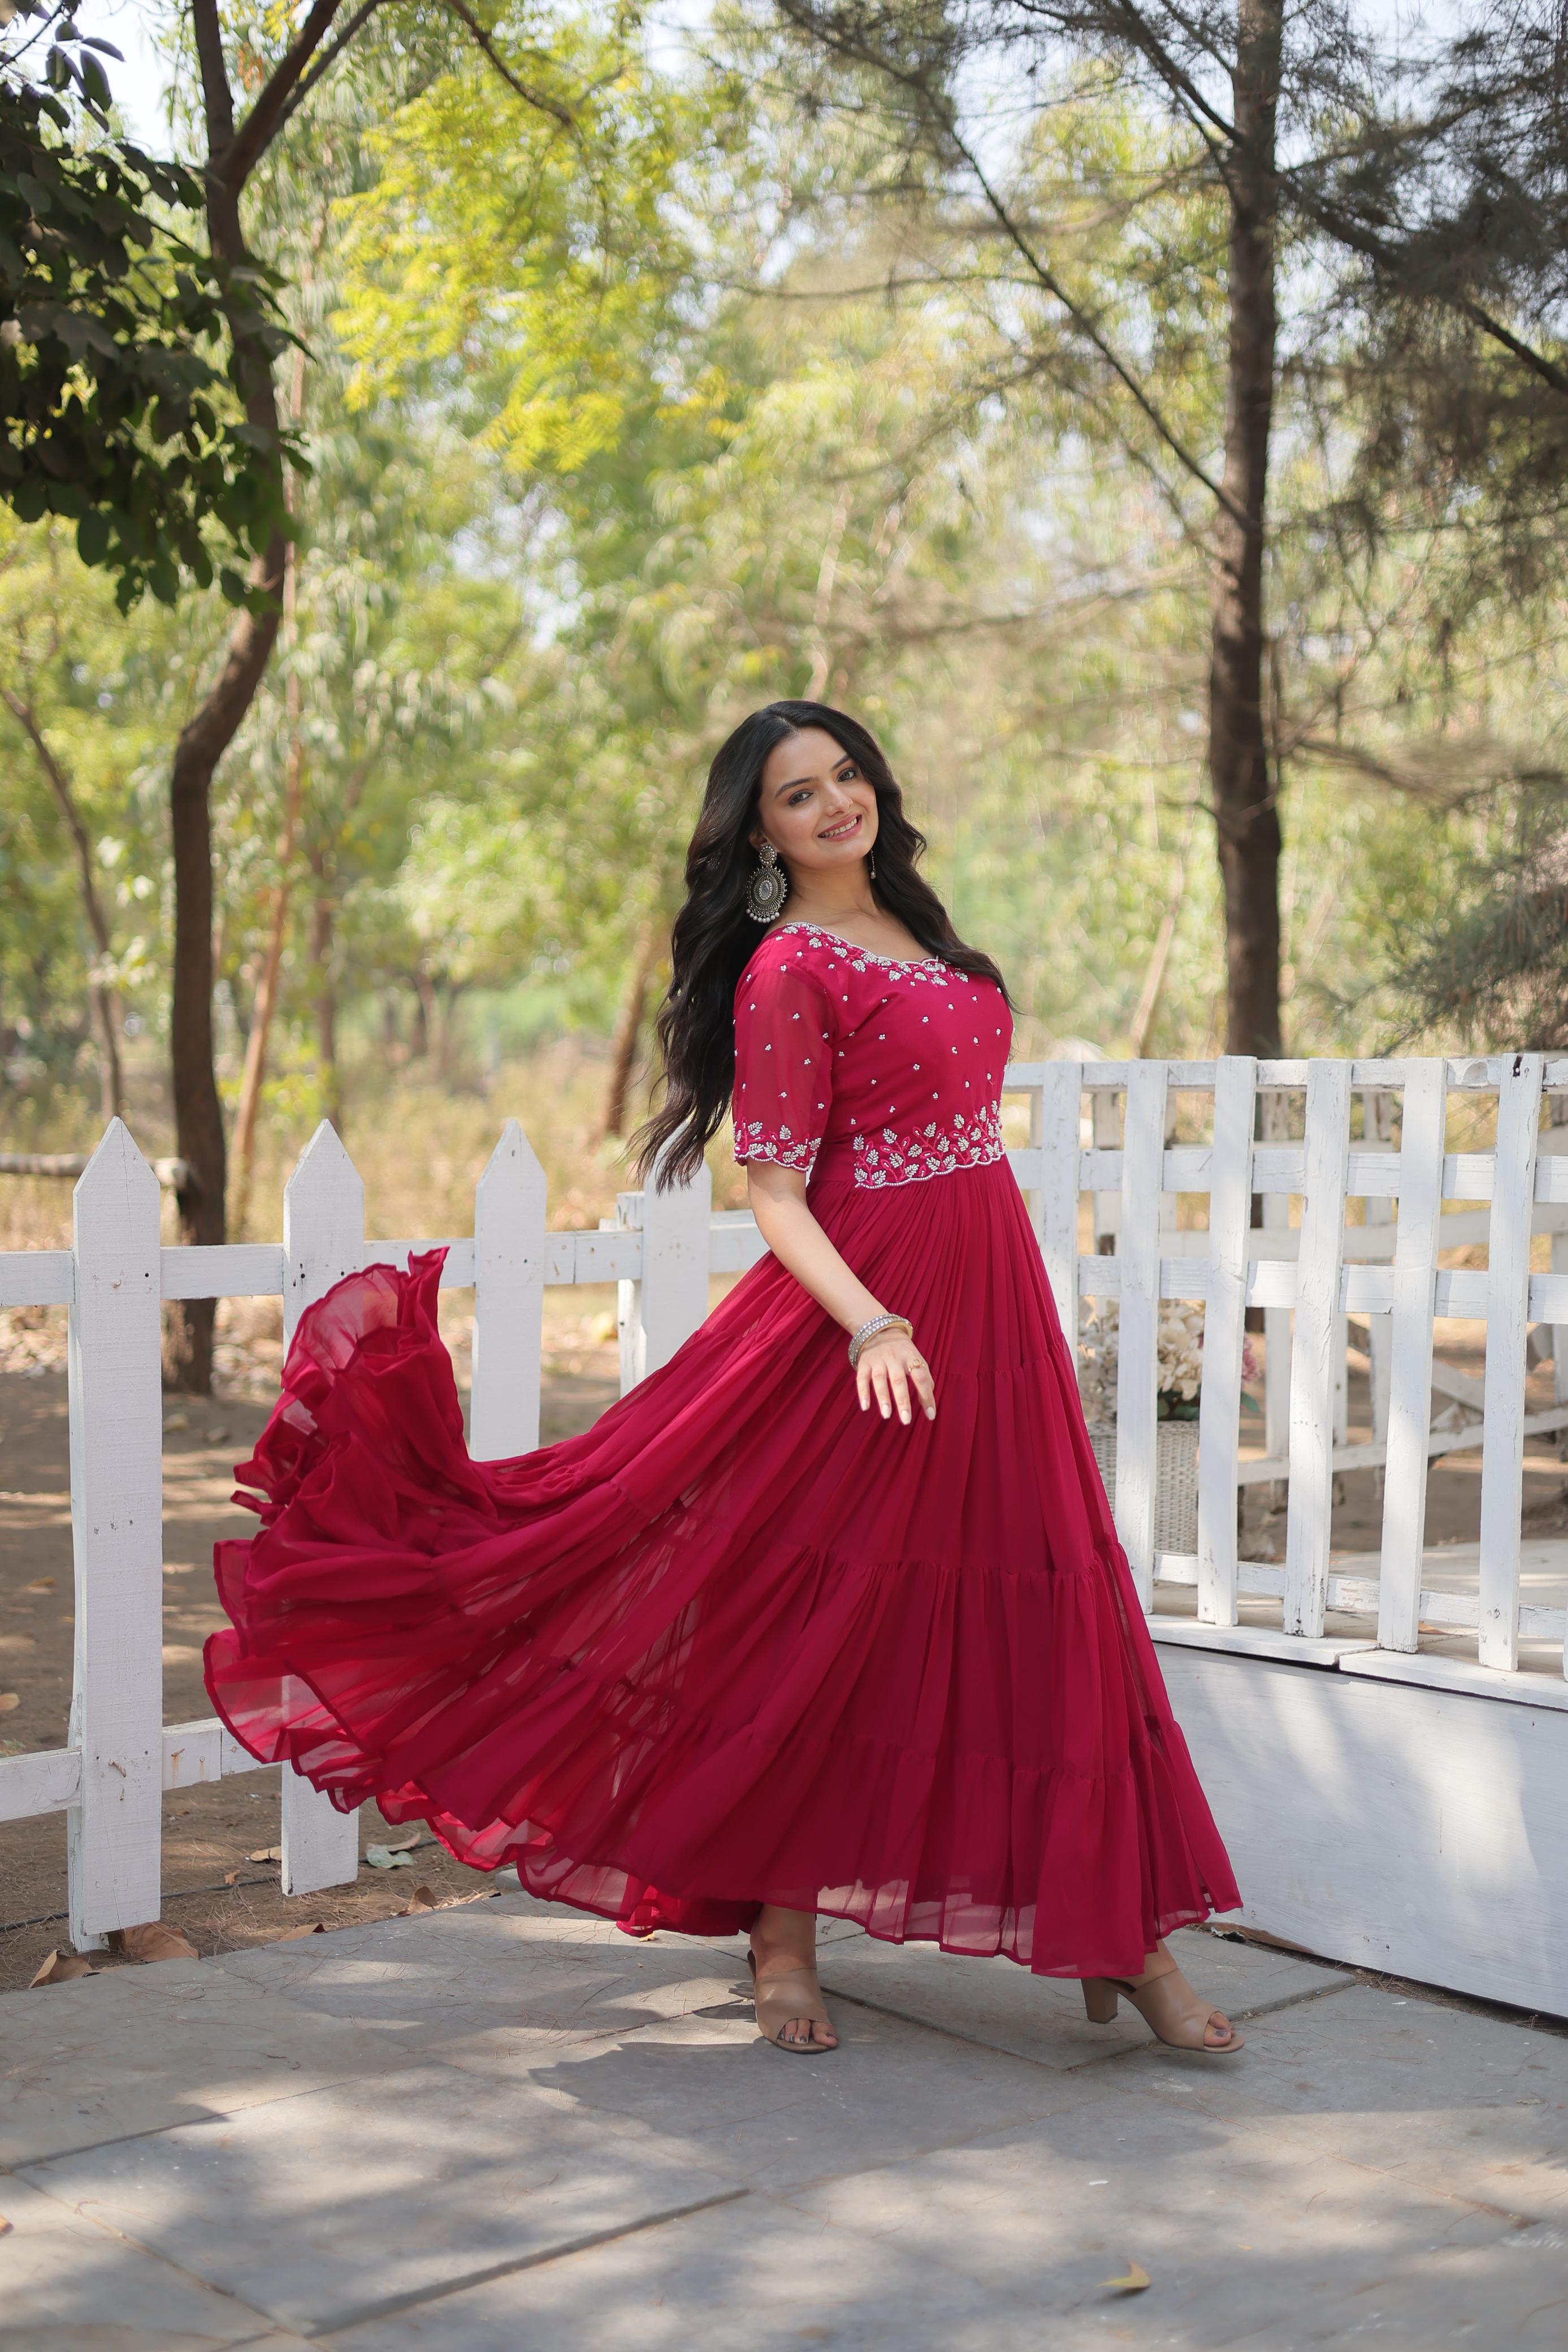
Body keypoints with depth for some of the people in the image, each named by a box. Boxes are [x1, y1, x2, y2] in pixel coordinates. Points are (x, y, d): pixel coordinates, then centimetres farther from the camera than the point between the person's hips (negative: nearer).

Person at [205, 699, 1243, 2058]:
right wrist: (871, 1324, -28)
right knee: (831, 1621, 0)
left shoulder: (912, 927, 14)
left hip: (995, 1306, 8)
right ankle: (782, 1937, 16)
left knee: (1049, 1619, 9)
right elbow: (775, 1195, -14)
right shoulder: (789, 968, -10)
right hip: (874, 1300, -8)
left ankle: (1120, 1936, 16)